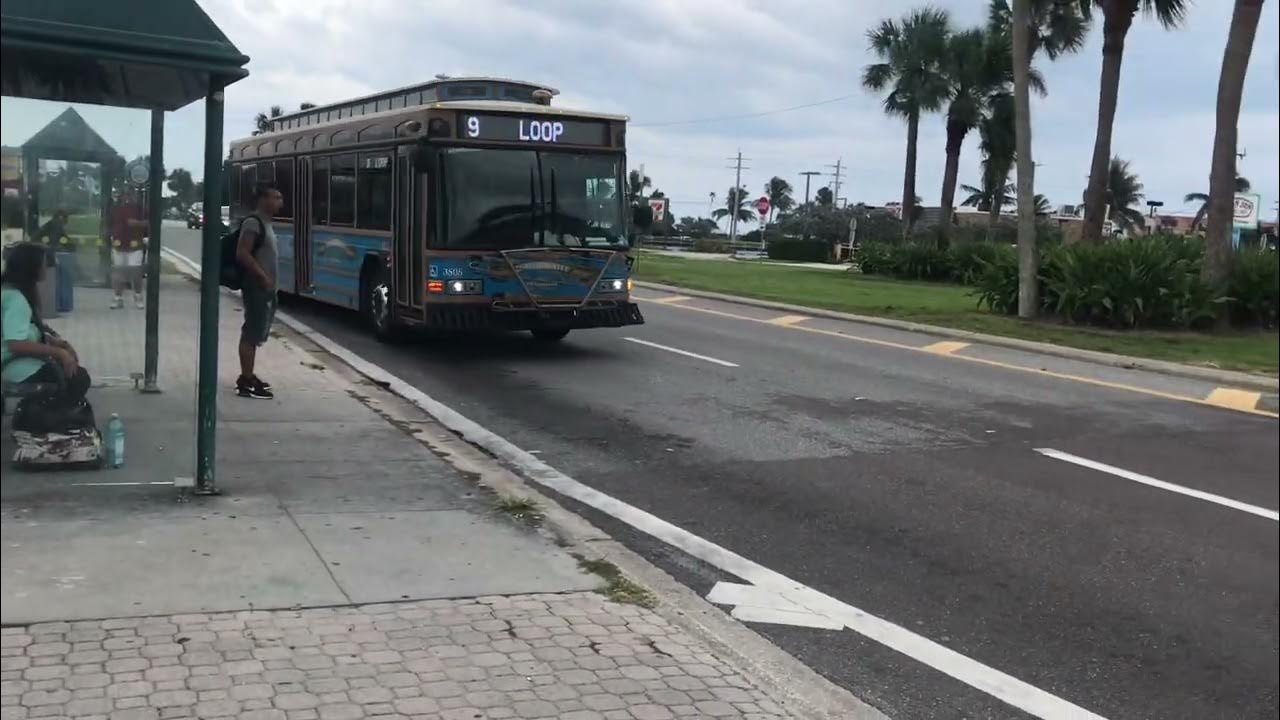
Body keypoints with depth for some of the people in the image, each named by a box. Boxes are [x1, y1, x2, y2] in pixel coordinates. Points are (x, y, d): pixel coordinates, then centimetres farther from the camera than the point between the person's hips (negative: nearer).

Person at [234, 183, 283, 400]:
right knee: (252, 334, -9)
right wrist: (263, 277, -20)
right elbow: (242, 254, -21)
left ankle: (248, 376, 25)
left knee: (256, 333, 16)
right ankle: (246, 383, -8)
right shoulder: (253, 222, -14)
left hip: (266, 288, 10)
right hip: (256, 286, -10)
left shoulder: (265, 223, 16)